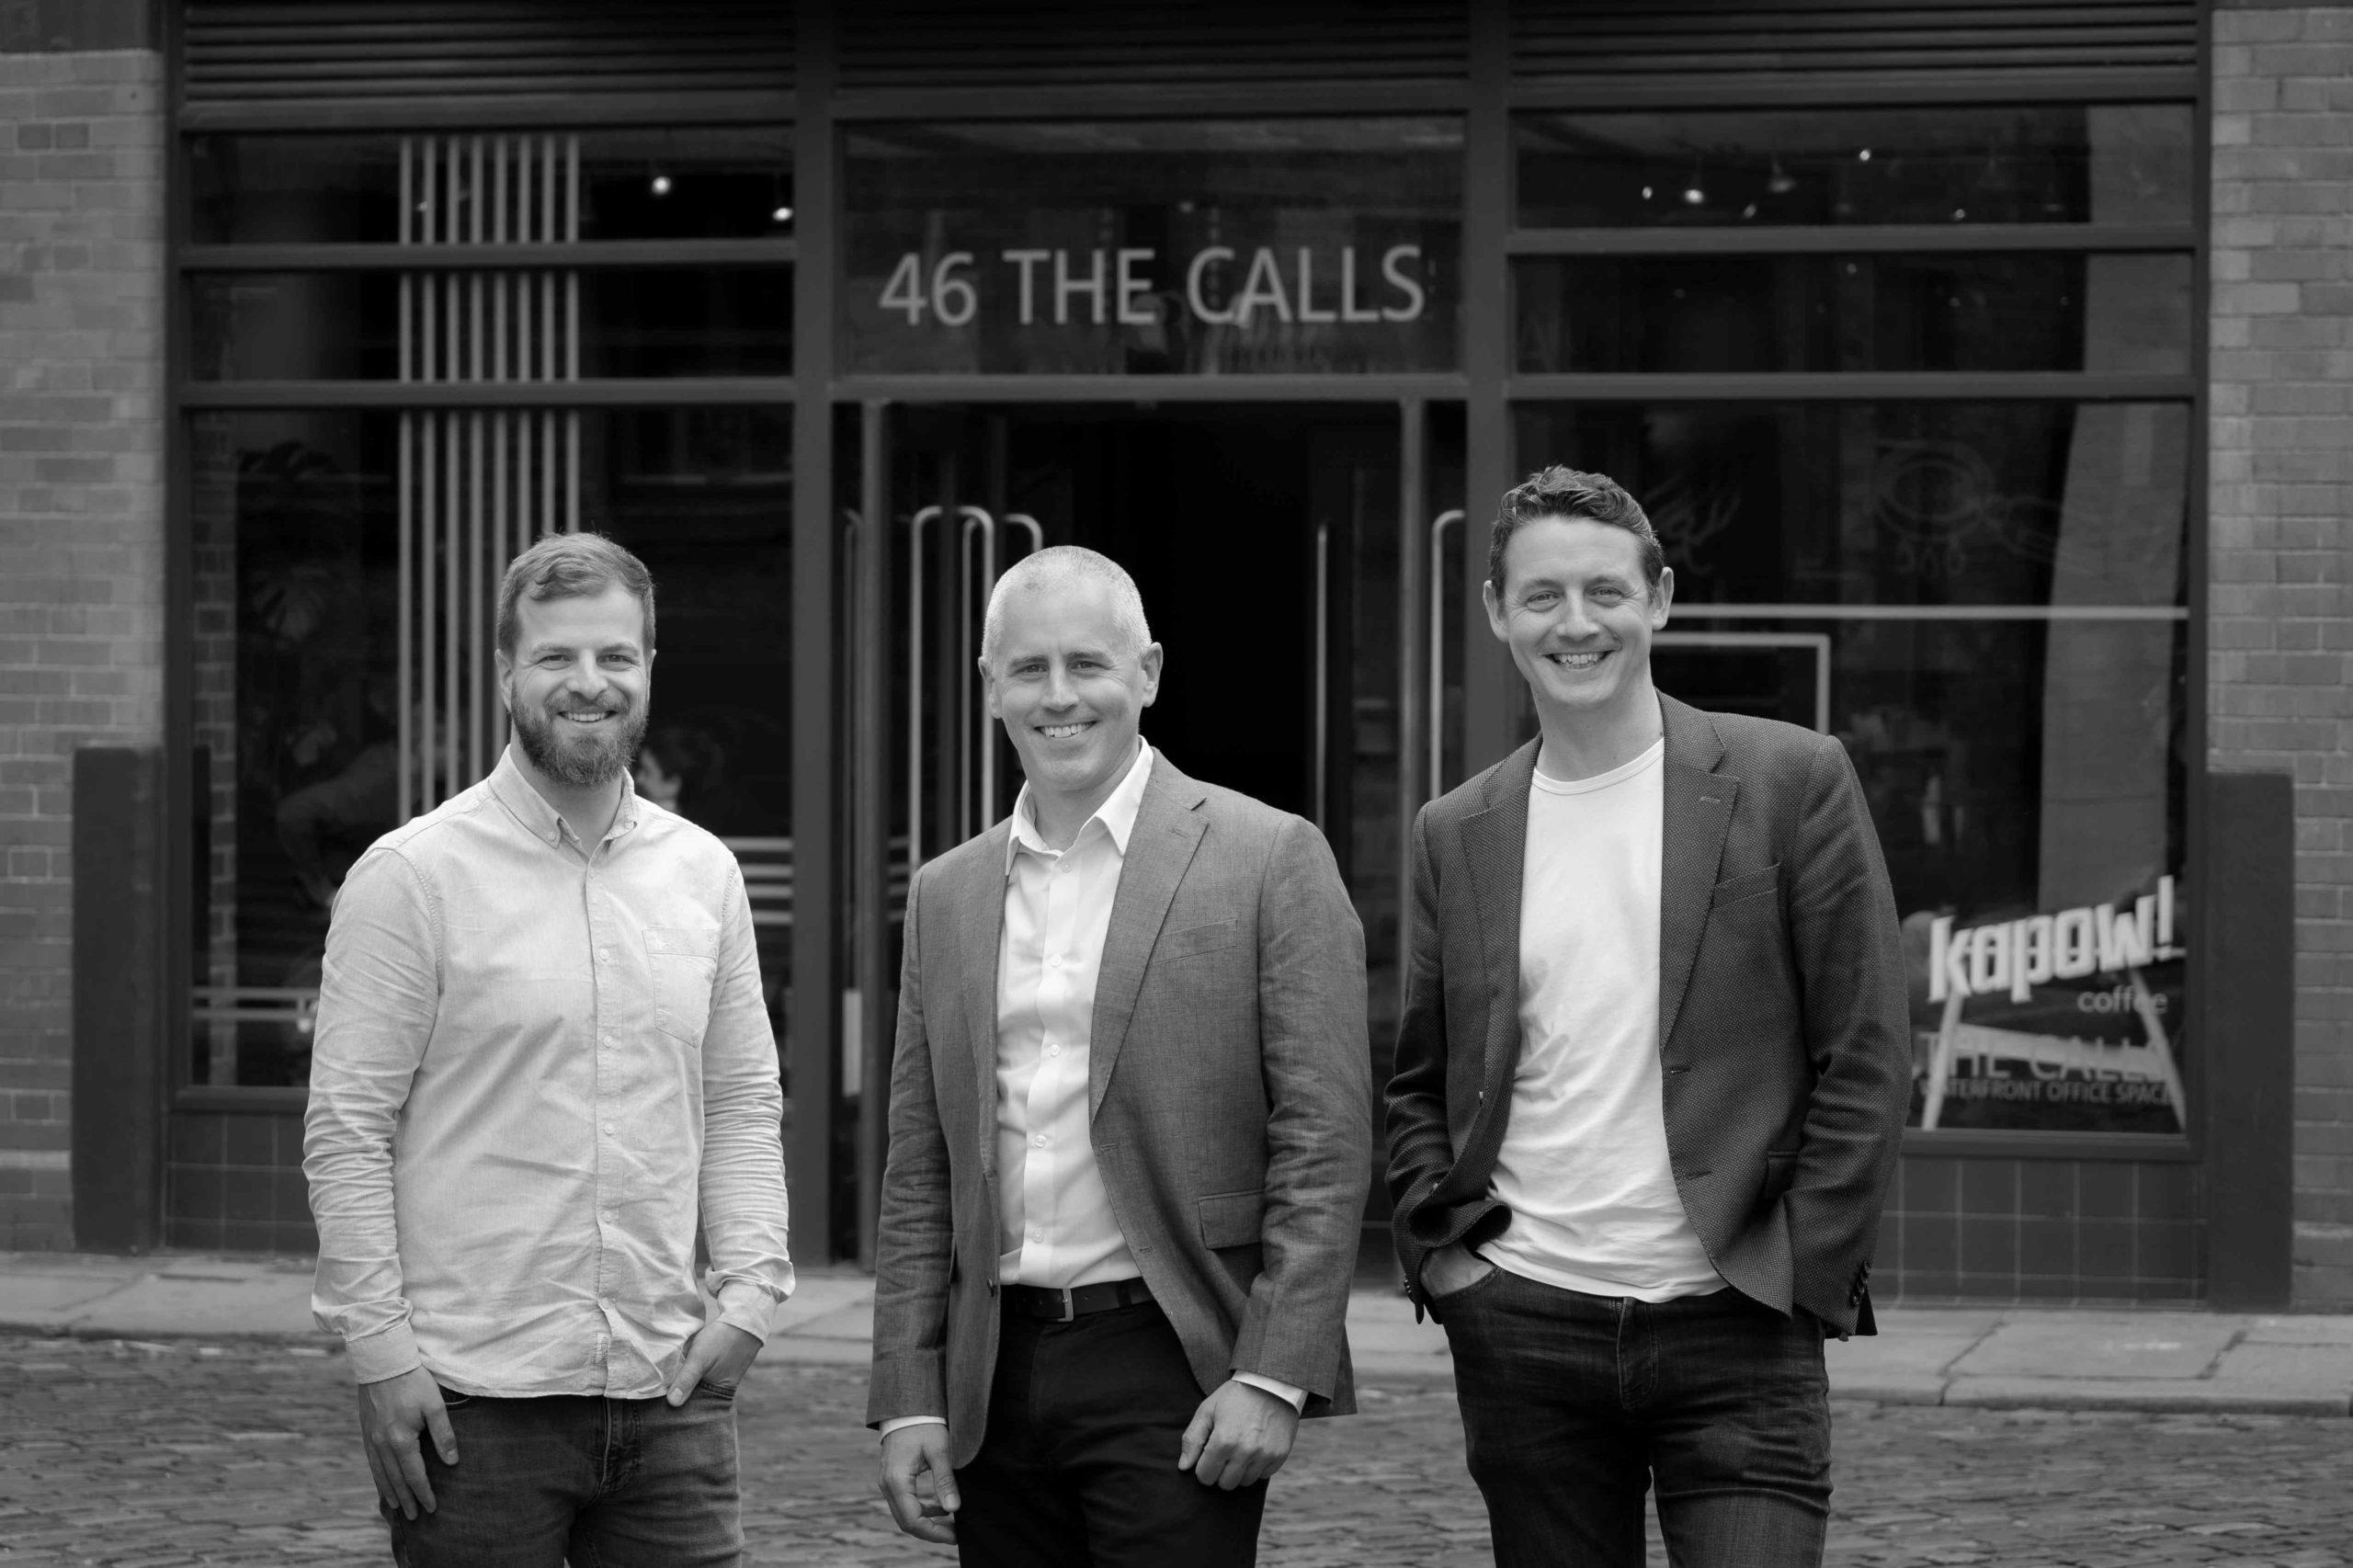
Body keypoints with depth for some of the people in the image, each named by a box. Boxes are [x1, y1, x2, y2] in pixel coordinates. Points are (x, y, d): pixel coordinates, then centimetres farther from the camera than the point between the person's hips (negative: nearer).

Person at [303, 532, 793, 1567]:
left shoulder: (703, 873, 11)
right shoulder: (412, 876, -4)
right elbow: (346, 1130, -5)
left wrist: (750, 1288, 3)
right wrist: (378, 1345, -11)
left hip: (667, 1391, 4)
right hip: (474, 1400, -4)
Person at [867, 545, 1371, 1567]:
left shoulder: (1269, 859, -1)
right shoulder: (946, 896, 14)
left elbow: (1323, 1142, -5)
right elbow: (919, 1176, 14)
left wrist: (1273, 1376, -13)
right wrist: (909, 1401, 6)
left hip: (1172, 1372, -4)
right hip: (998, 1382, 5)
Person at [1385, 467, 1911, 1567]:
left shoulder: (1791, 781, -1)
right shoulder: (1457, 833, 10)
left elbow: (1867, 1058, -2)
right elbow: (1419, 1084, 18)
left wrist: (1805, 1281, -7)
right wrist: (1438, 1249, 3)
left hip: (1734, 1328, -3)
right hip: (1520, 1333, 3)